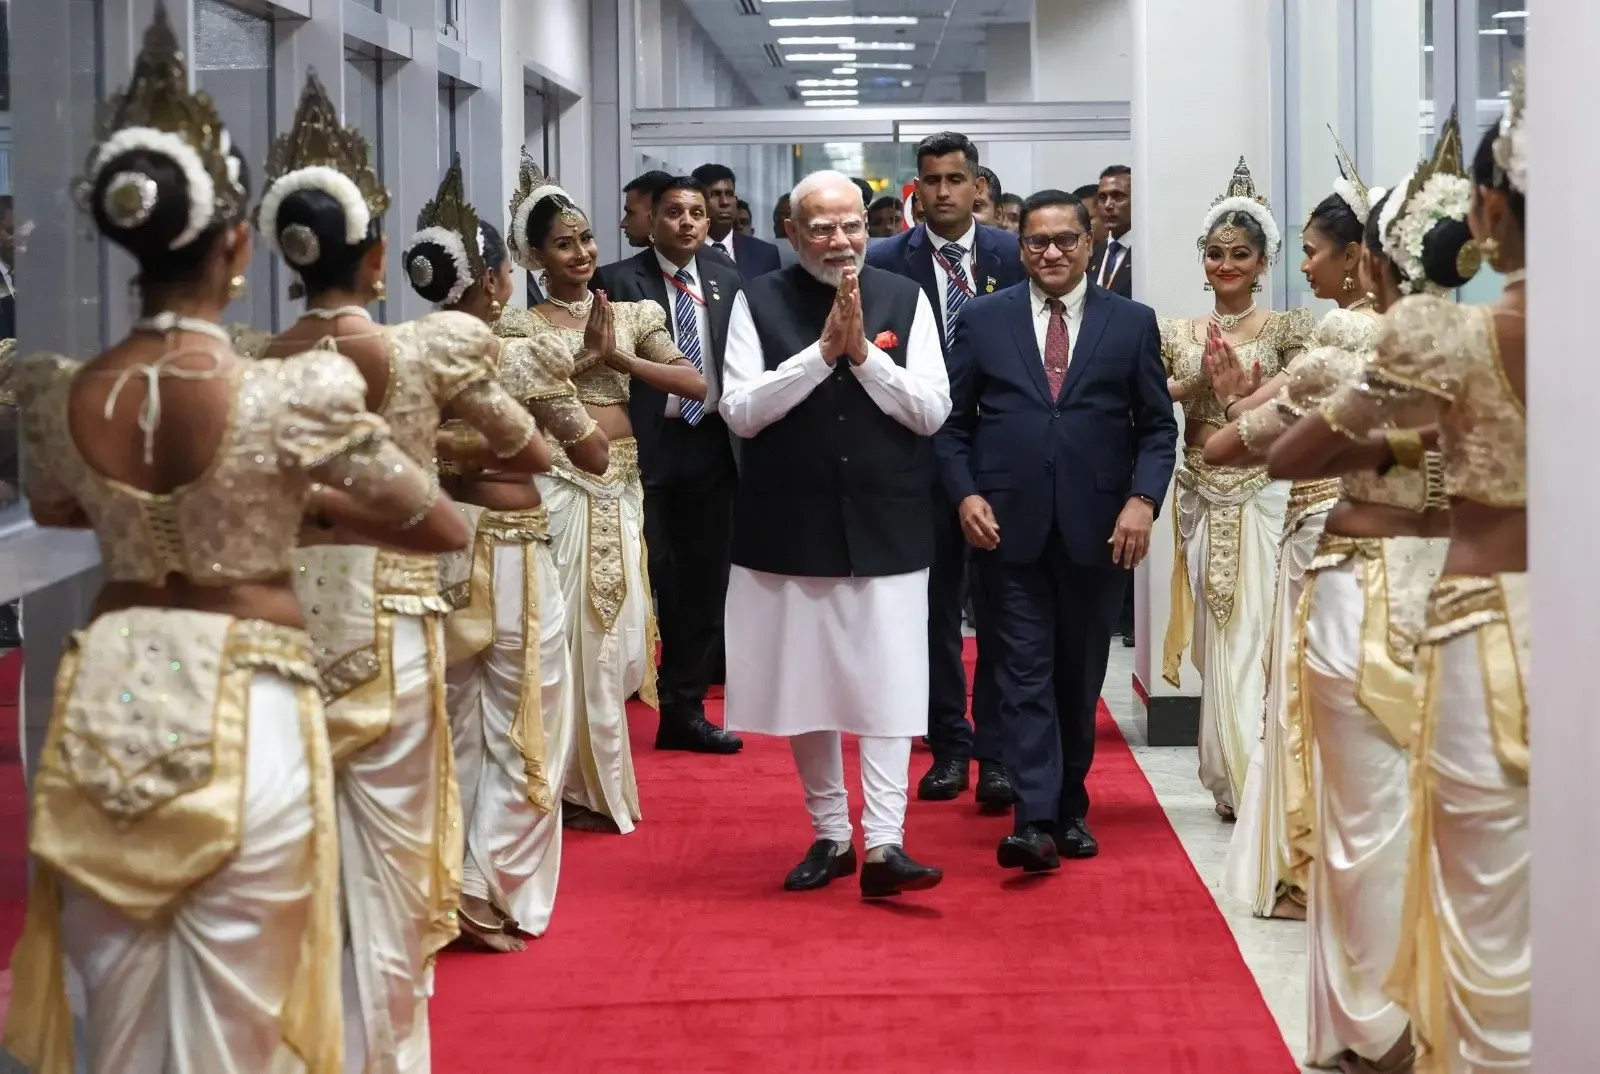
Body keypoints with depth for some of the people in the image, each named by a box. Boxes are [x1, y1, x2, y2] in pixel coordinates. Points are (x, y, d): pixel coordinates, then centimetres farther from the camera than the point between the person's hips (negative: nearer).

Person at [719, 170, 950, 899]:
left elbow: (932, 412, -4)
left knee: (886, 687, -6)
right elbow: (739, 412, -10)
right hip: (792, 525, 1)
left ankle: (884, 843, -5)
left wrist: (864, 351, -15)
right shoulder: (759, 301, -1)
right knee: (805, 683, 9)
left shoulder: (904, 299, 1)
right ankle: (830, 834, 22)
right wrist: (822, 349, -17)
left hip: (885, 526, 0)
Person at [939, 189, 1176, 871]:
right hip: (1008, 524, -1)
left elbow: (1157, 425, 5)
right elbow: (953, 421, 6)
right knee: (1024, 674, -5)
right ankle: (1034, 820, -10)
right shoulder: (982, 320, 5)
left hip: (1097, 527, 1)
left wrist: (1143, 499, -9)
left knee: (1080, 674, 10)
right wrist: (965, 494, -6)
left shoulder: (1132, 323, 6)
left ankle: (1071, 808, 22)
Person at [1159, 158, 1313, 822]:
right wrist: (1200, 376, -9)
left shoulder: (1285, 329, 1)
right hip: (1203, 497, 3)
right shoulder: (1177, 334, 10)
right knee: (1216, 637, 5)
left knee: (1257, 630, -6)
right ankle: (1230, 781, 13)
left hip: (1264, 496, -3)